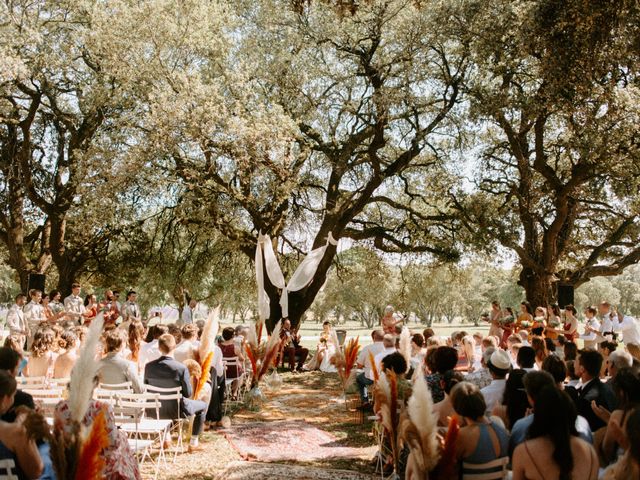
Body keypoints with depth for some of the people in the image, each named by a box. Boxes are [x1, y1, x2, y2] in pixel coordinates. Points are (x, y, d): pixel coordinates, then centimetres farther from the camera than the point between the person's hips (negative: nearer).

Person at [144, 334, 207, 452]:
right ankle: (194, 443, 25)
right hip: (176, 411, -4)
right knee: (203, 406, 21)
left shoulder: (149, 366, -12)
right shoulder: (181, 368, -25)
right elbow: (188, 393, -16)